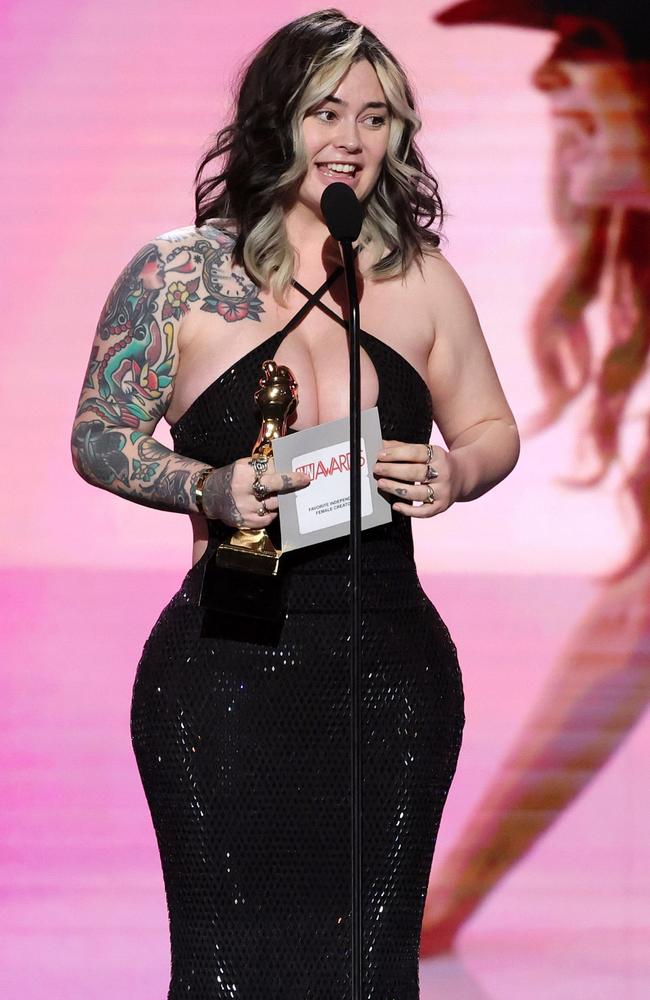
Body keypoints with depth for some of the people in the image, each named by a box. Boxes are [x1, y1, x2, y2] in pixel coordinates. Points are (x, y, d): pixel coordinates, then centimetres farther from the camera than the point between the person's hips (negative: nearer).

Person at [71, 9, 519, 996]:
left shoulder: (420, 279, 9)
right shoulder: (180, 274, 1)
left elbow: (493, 429, 19)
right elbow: (98, 438, 4)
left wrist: (454, 474, -5)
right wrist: (212, 489, -15)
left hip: (392, 665, 3)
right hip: (226, 666, -3)